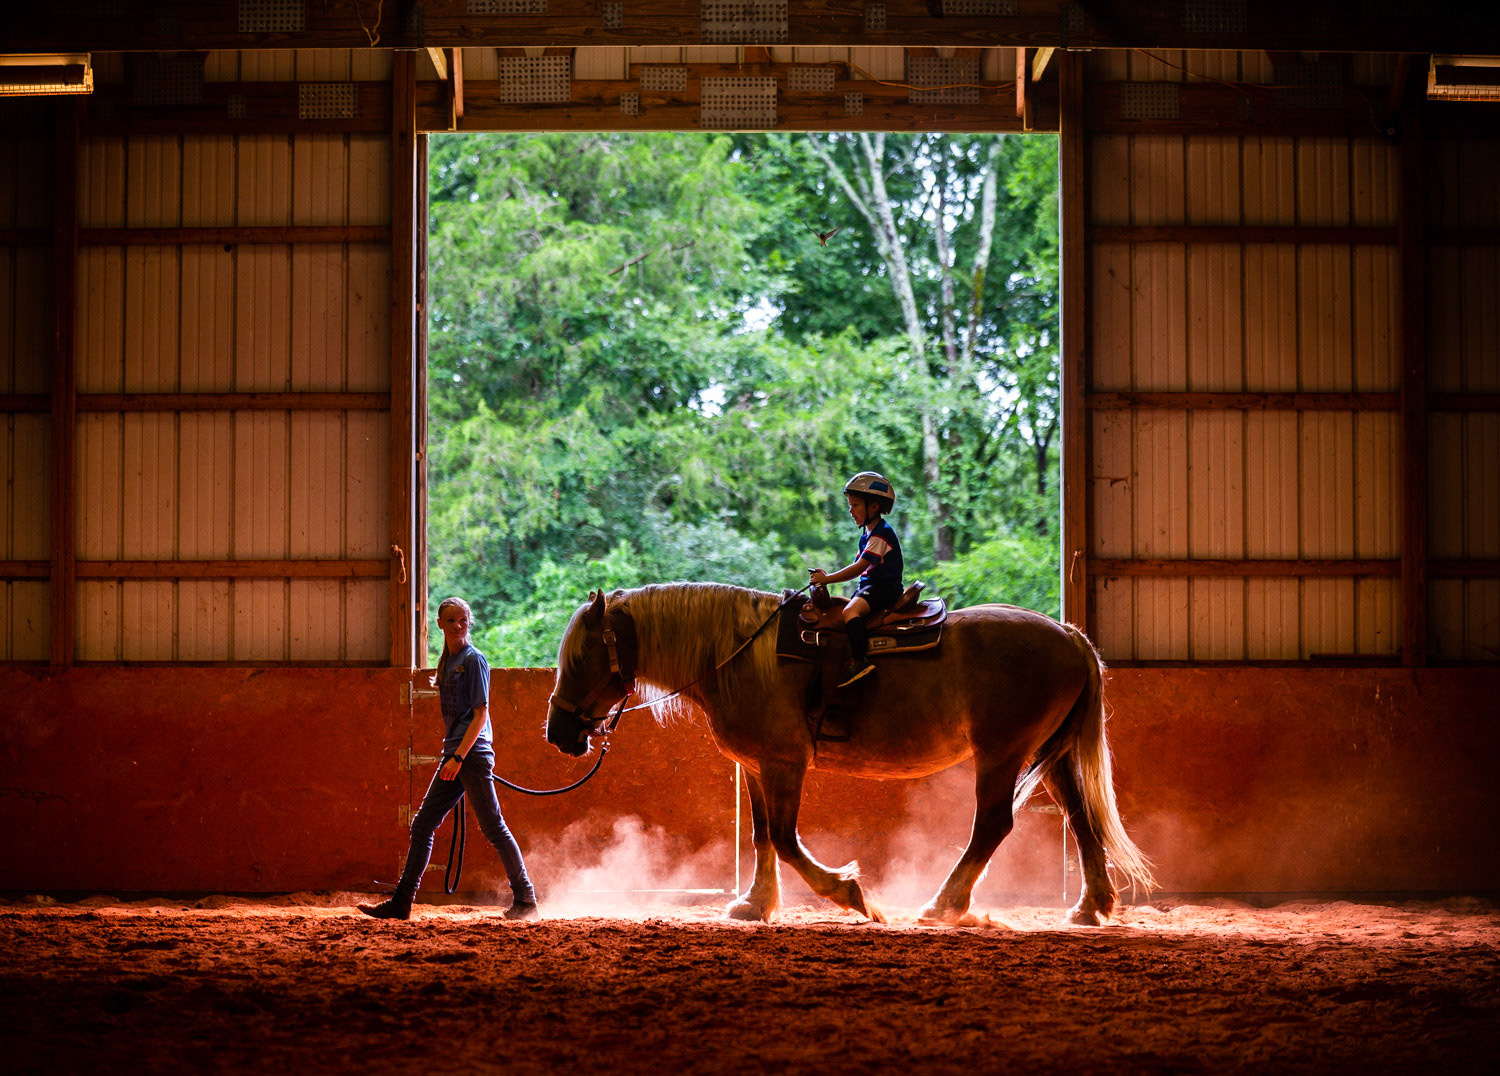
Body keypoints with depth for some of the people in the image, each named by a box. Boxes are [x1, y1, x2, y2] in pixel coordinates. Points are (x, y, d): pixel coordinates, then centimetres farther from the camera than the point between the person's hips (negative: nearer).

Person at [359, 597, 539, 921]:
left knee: (493, 828, -5)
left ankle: (525, 900, 2)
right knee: (422, 825, 6)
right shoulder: (447, 662, 16)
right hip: (454, 756, 9)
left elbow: (480, 714, -13)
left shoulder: (474, 660, -8)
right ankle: (401, 902, 9)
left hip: (473, 755, -9)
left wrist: (459, 756, -19)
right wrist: (453, 757, 16)